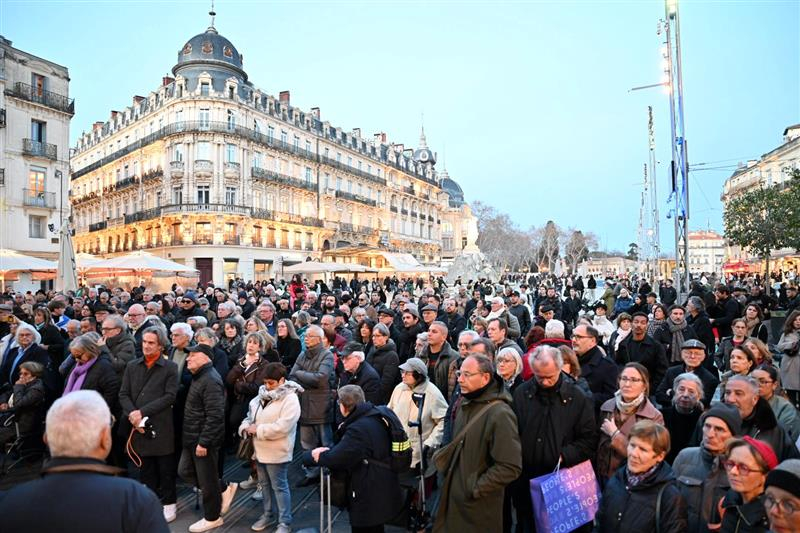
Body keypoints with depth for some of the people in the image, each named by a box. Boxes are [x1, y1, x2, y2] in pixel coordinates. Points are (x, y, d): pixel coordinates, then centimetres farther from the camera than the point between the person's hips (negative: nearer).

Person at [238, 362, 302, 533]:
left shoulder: (290, 399, -19)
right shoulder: (262, 395, 5)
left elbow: (282, 427, -27)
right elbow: (250, 415, 14)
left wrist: (258, 430, -21)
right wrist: (245, 426, -8)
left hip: (276, 452, -7)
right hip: (260, 449, 8)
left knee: (279, 486, 4)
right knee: (264, 483, 22)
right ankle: (267, 513, 40)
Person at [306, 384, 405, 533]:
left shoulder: (358, 429, -28)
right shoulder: (373, 417, 2)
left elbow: (334, 459, -27)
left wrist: (312, 455, -8)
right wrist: (327, 451, -3)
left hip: (369, 499, -9)